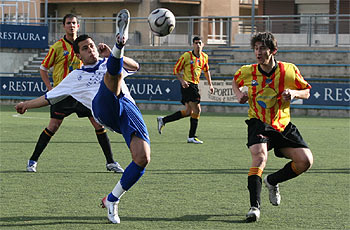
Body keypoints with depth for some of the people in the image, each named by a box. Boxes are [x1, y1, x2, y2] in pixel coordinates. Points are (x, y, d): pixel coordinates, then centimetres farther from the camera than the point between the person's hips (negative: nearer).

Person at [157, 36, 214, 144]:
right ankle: (192, 137, -3)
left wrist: (210, 84, 21)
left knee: (188, 112, 8)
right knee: (197, 110, -11)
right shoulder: (187, 56, -9)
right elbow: (176, 69, -5)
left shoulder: (204, 57, 10)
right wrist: (182, 81, -19)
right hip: (187, 85, -8)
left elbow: (206, 70, 26)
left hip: (195, 85, 8)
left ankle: (163, 120, 19)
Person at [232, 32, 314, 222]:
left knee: (306, 160, -10)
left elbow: (306, 91, 5)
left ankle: (272, 181, 16)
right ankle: (255, 207, -33)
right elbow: (235, 81, 19)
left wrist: (294, 93, -17)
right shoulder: (247, 72, -6)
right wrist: (239, 94, -3)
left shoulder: (289, 70, -8)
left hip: (283, 126, 2)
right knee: (260, 157, -29)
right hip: (258, 123, -2)